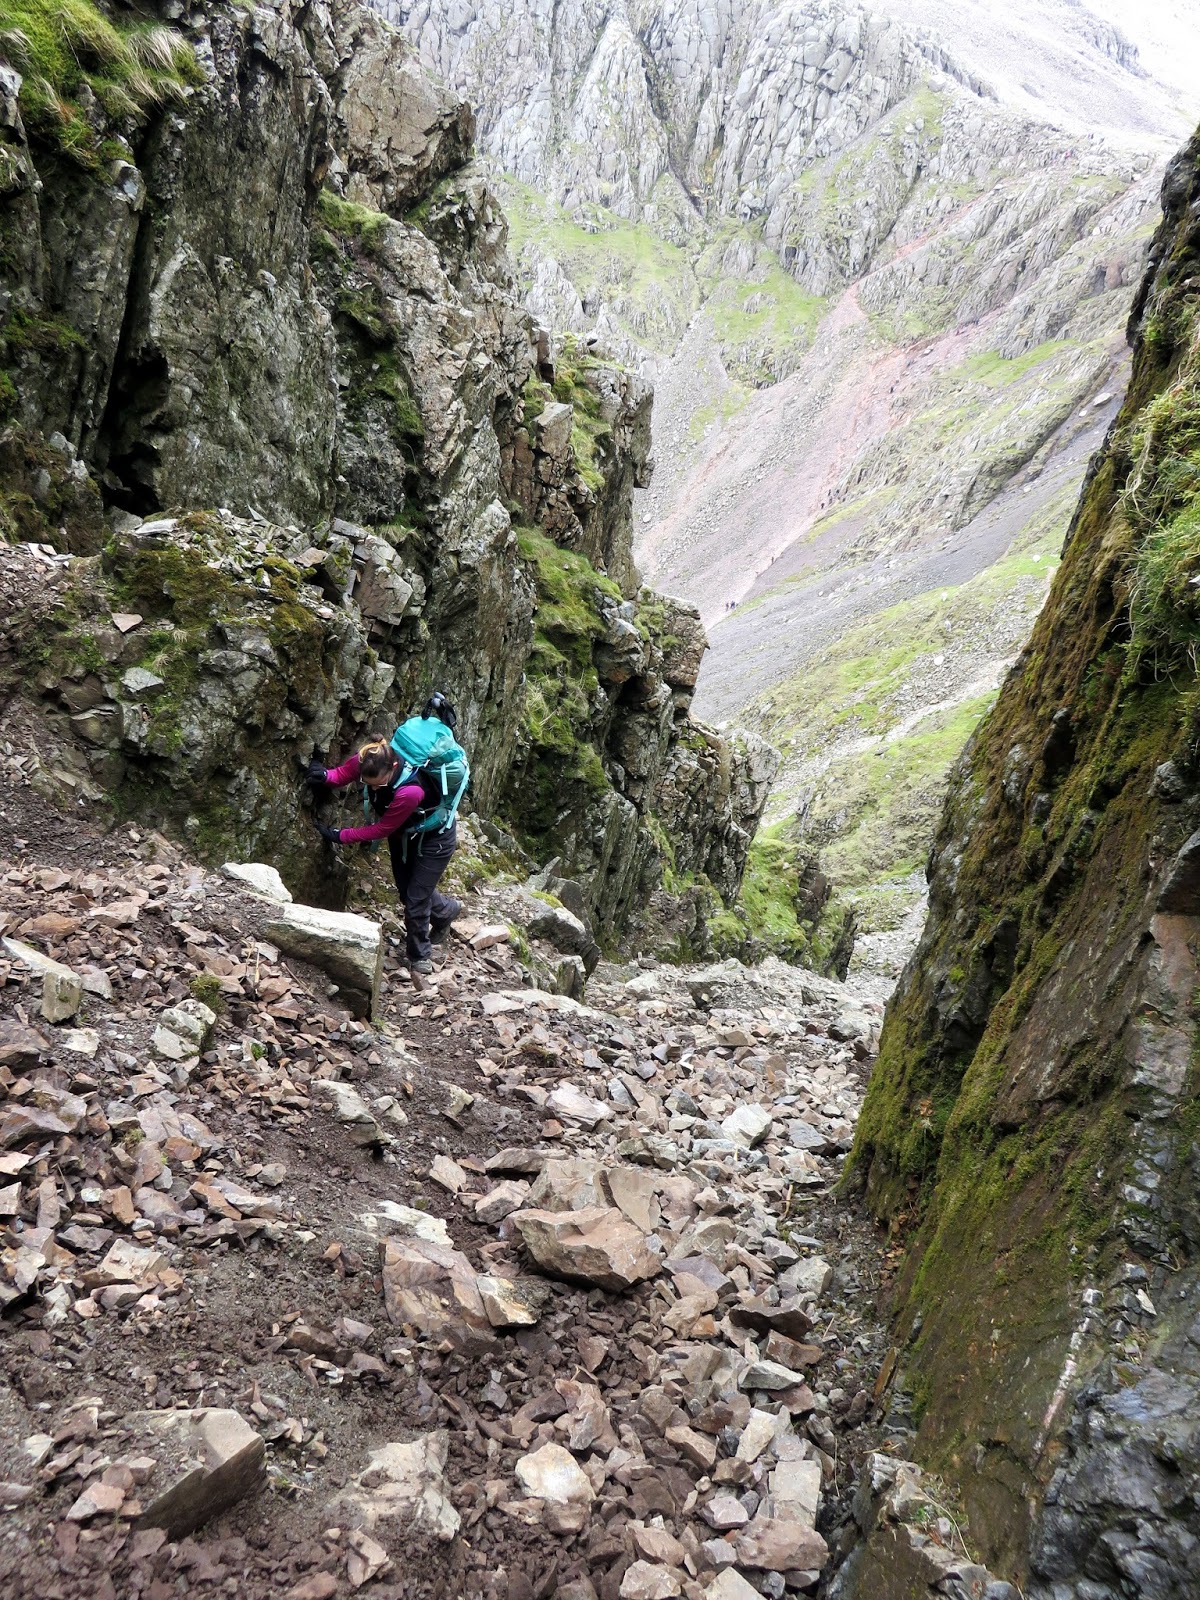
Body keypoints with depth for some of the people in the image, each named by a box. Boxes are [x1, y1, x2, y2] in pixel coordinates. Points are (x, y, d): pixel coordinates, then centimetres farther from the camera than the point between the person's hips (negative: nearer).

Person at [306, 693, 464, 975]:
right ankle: (447, 909, 49)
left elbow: (382, 829, -29)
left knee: (415, 900, 2)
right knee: (406, 890, 20)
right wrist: (326, 776, -30)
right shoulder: (369, 761, -28)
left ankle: (419, 956, 27)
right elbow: (344, 773, -7)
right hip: (403, 833, 7)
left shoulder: (410, 791, -44)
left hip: (434, 837, -7)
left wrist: (339, 836, -24)